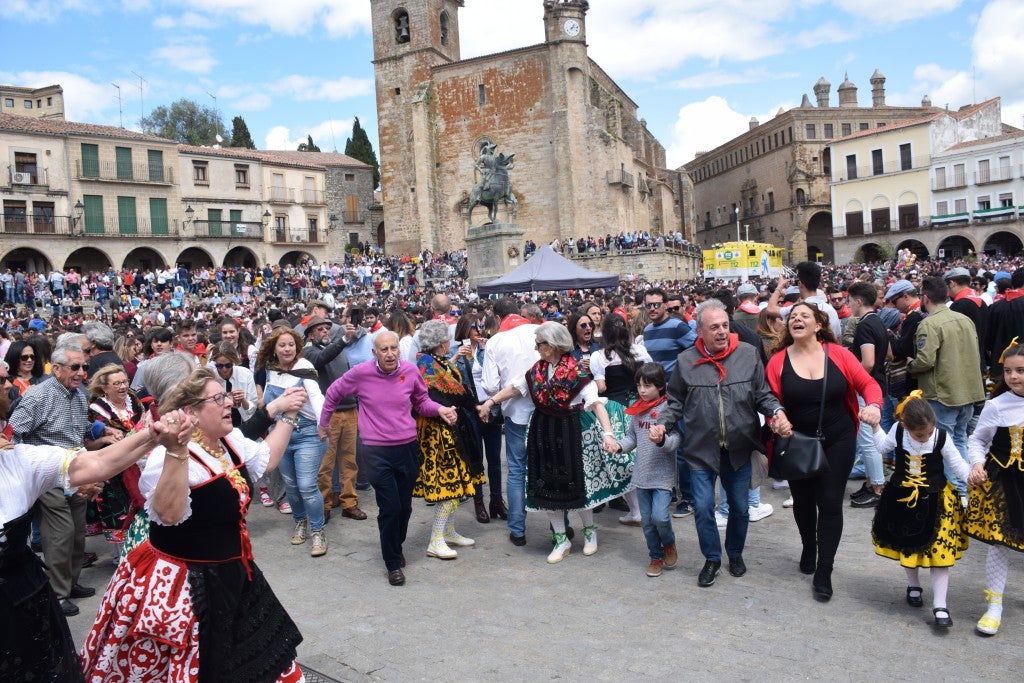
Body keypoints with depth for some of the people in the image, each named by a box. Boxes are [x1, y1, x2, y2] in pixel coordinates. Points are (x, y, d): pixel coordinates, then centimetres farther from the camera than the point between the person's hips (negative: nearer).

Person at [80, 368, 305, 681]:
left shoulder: (231, 442, 3)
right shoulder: (169, 457, -25)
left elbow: (267, 458, 19)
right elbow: (169, 514, -39)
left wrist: (288, 415, 15)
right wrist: (176, 451, -49)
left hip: (231, 575, 8)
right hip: (183, 584, -8)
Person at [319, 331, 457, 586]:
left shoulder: (410, 370, -5)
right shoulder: (361, 373, -11)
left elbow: (421, 402, 11)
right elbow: (333, 394, 7)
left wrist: (439, 409, -9)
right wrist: (323, 423, 17)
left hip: (407, 448, 3)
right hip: (376, 452, -3)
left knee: (405, 507, 13)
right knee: (390, 508, -5)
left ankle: (396, 547, 42)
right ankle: (393, 563, 16)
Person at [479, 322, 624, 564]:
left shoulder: (576, 372, -16)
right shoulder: (537, 369, 2)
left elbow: (596, 402, -23)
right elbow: (515, 387, 14)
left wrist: (607, 432, -34)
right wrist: (490, 401, 9)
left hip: (571, 431, -5)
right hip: (543, 432, 5)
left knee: (576, 482, 5)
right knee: (546, 484, 7)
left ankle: (589, 530, 33)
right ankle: (561, 539, 22)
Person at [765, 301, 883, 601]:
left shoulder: (837, 354, -8)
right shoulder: (778, 361, -8)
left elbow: (867, 383, -4)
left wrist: (873, 405, -24)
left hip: (837, 442, -1)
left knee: (830, 504, 1)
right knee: (803, 501, 17)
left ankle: (823, 572, 15)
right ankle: (809, 548, 47)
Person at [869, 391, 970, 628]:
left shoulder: (941, 438, -17)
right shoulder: (898, 431, -11)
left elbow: (957, 465, -8)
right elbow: (884, 446, 10)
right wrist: (875, 425, 3)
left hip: (935, 502, -2)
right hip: (903, 499, 2)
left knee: (939, 551, -2)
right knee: (907, 546, 16)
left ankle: (940, 605, 4)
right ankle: (913, 586, 40)